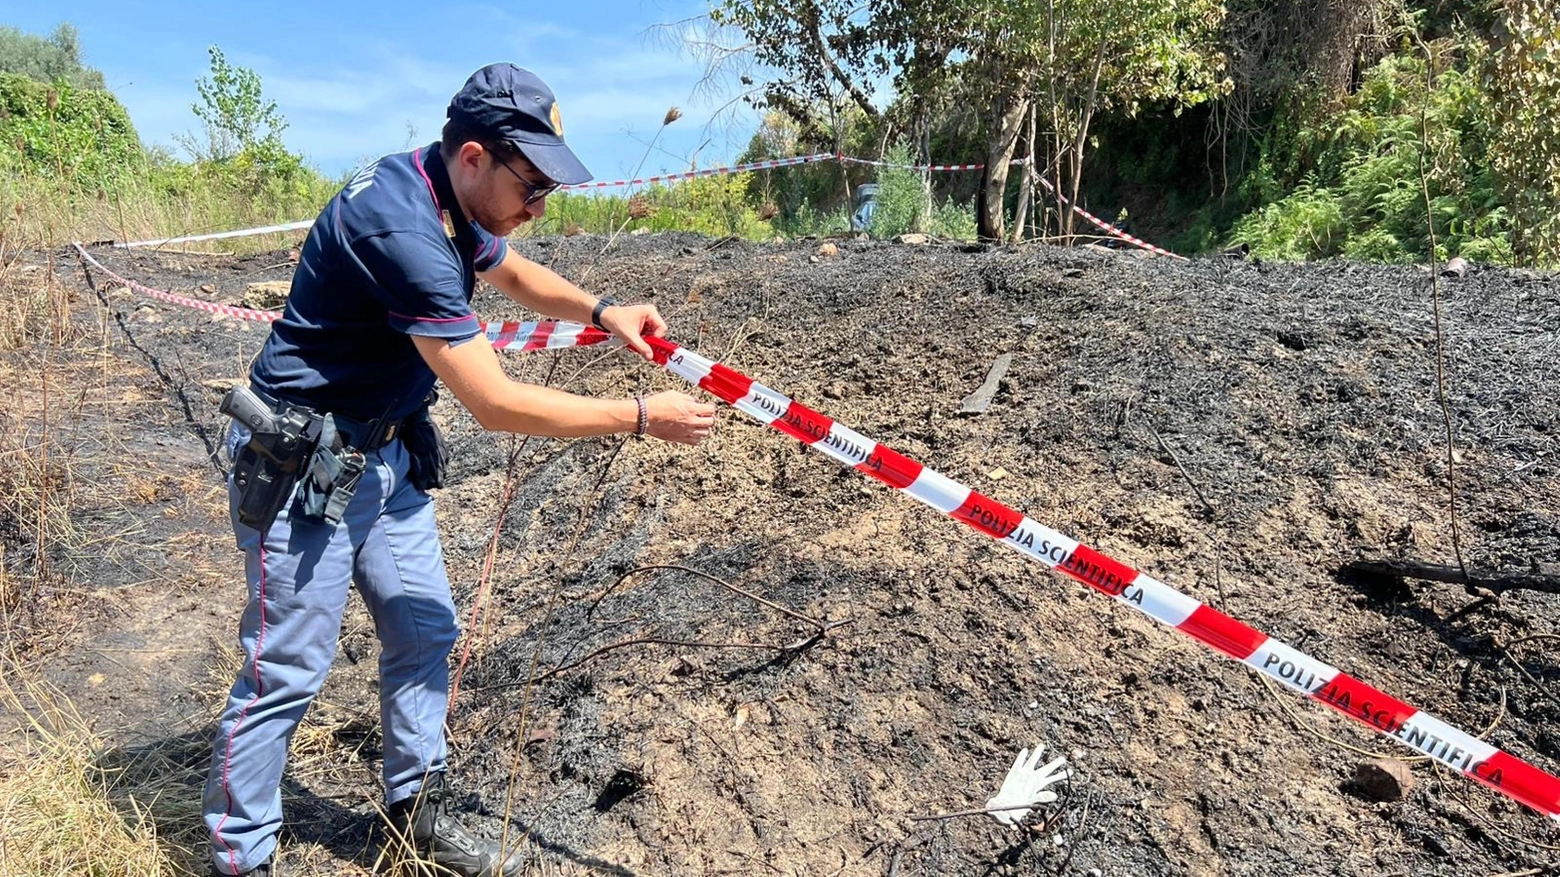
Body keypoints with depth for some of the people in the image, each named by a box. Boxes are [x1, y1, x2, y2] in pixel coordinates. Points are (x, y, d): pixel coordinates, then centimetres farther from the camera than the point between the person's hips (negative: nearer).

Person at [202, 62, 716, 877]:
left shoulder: (455, 199, -1)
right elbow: (496, 404, -29)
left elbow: (512, 271, 21)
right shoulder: (399, 226, -30)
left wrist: (601, 311, 3)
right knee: (287, 670, 1)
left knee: (424, 631, 11)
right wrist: (641, 416, -21)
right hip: (302, 466, -9)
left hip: (388, 454, 9)